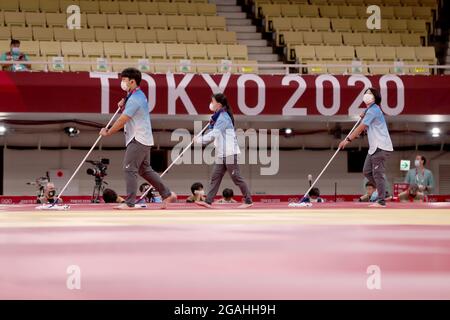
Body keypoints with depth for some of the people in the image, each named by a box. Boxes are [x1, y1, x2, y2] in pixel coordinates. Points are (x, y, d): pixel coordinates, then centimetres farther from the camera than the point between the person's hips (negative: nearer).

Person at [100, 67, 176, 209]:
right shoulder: (138, 95, 15)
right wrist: (123, 105, 5)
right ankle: (167, 194, 19)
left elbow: (122, 120, -18)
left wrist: (108, 132, -7)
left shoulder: (135, 99, -17)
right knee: (145, 170, 15)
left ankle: (130, 203, -11)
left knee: (129, 169, -10)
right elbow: (130, 113, 25)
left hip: (138, 140, -10)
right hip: (144, 139, 10)